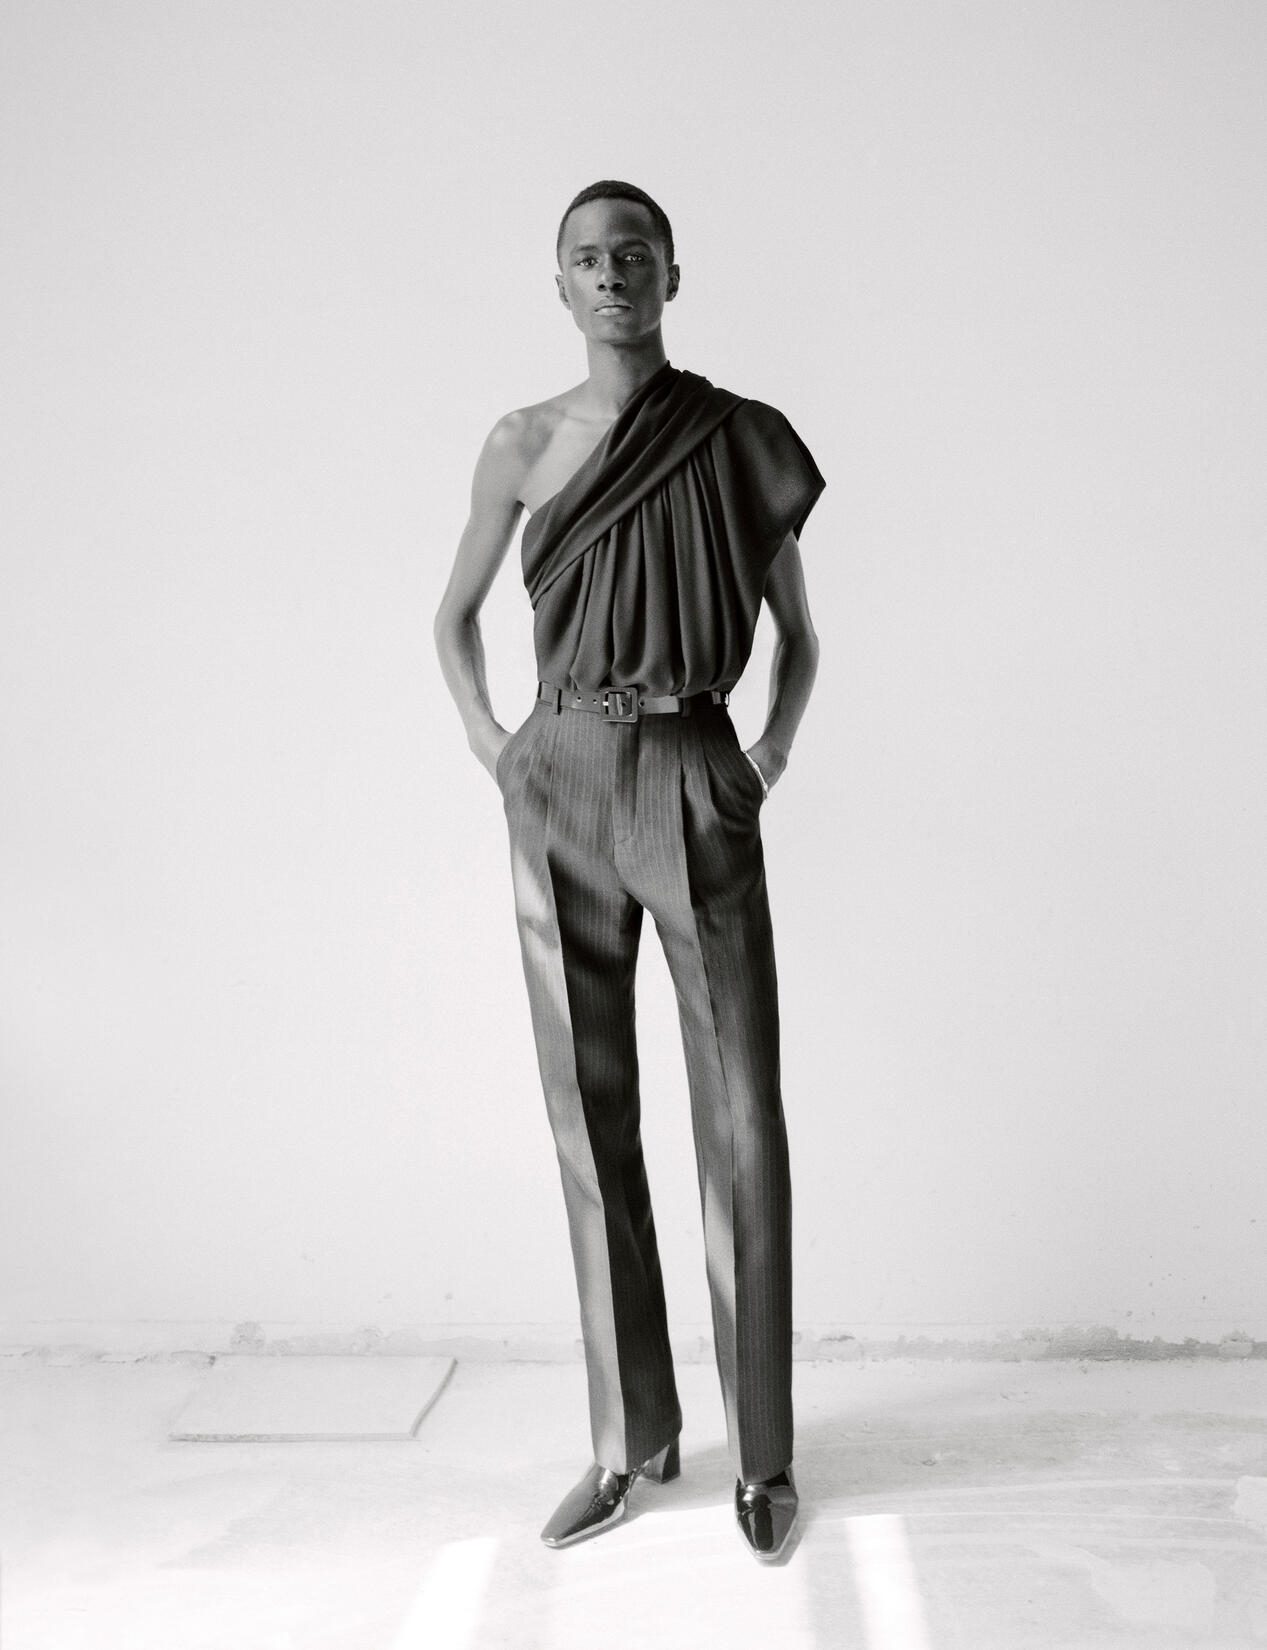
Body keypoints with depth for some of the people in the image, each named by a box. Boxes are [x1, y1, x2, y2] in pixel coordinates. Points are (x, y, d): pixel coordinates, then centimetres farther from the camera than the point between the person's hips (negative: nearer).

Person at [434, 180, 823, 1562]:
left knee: (741, 1115, -4)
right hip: (562, 786, 2)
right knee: (589, 1115, 5)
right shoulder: (522, 446, 6)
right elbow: (454, 617, 18)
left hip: (697, 784, -2)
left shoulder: (740, 440, 3)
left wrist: (771, 758, -2)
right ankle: (630, 1436, 19)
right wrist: (487, 745, 6)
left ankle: (763, 1453, 9)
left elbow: (797, 635, 12)